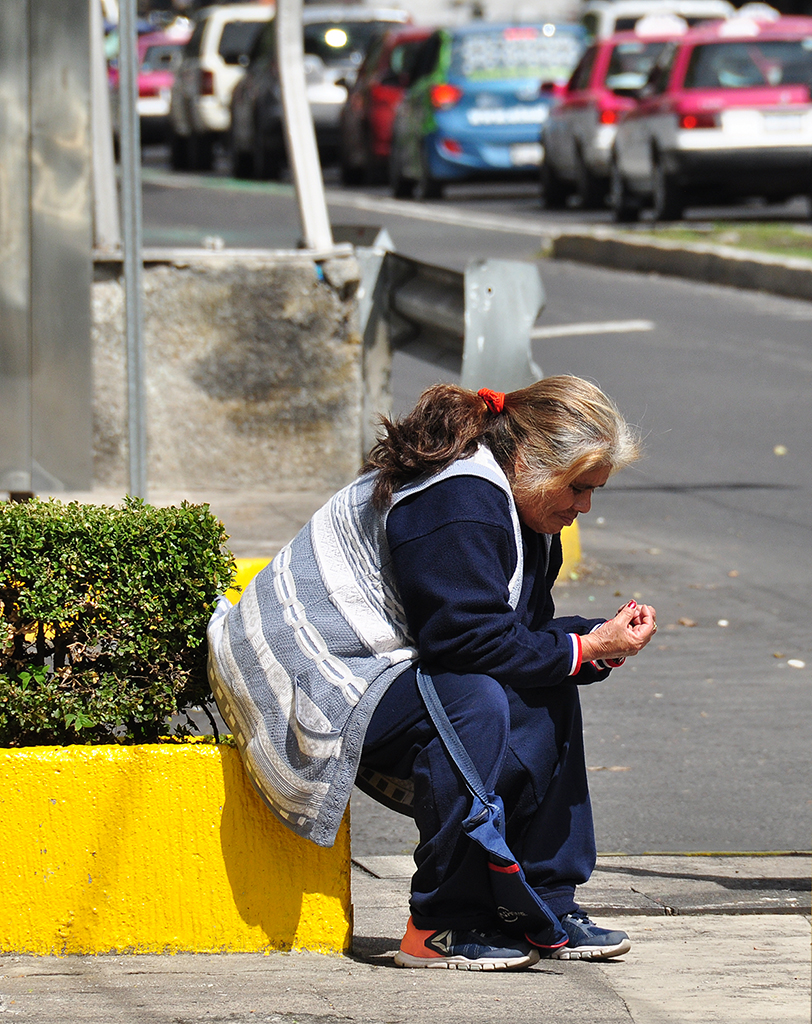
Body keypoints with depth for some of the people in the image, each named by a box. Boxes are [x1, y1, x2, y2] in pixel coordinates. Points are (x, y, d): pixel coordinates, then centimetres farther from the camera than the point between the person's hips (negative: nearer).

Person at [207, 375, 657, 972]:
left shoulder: (523, 518, 10)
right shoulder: (457, 502, -23)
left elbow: (523, 634, 10)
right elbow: (473, 640, -27)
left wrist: (602, 640, -8)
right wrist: (587, 649, -20)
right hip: (306, 672, -10)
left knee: (547, 699, -3)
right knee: (475, 700, -31)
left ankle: (544, 905, -1)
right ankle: (442, 927, -24)